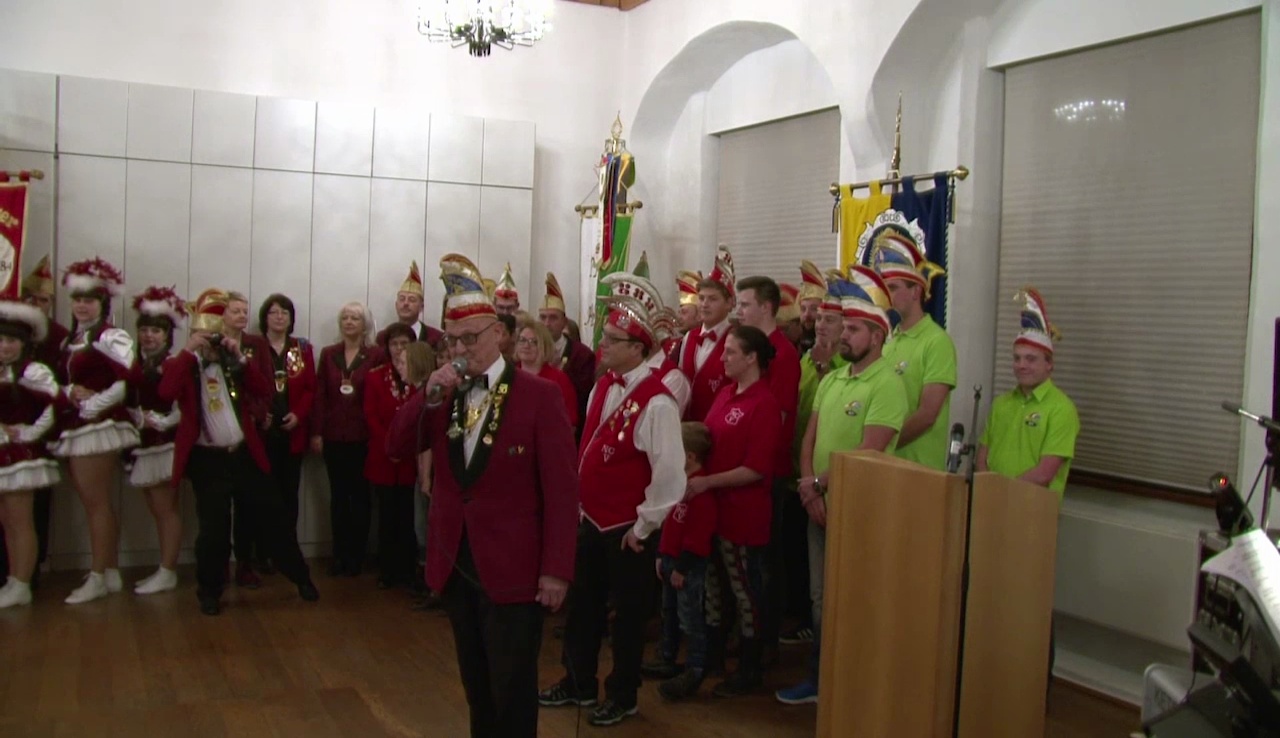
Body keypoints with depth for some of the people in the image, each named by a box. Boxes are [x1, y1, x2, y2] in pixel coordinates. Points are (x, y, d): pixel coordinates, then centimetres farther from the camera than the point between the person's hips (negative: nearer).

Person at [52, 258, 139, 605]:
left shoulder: (110, 337, -10)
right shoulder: (71, 340, 16)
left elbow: (129, 380, -22)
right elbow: (62, 380, 17)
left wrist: (94, 404, -15)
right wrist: (70, 392, -5)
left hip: (100, 425, -8)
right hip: (75, 428, 8)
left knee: (96, 503, -3)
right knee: (96, 503, 12)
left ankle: (98, 577, 6)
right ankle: (110, 572, 19)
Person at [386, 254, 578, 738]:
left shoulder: (539, 395, -11)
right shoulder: (442, 393, 7)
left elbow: (562, 488, -12)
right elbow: (397, 449, 1)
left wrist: (557, 569, -16)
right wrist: (429, 397, -13)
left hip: (513, 569, -5)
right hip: (454, 565, 5)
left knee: (513, 695, 5)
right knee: (476, 689, 19)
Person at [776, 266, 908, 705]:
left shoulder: (888, 385, -15)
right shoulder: (831, 380, 10)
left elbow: (868, 452, -20)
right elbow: (810, 437, 9)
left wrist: (819, 483, -12)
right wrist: (808, 486, -6)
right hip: (820, 505, 7)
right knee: (821, 597, 16)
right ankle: (819, 679, 29)